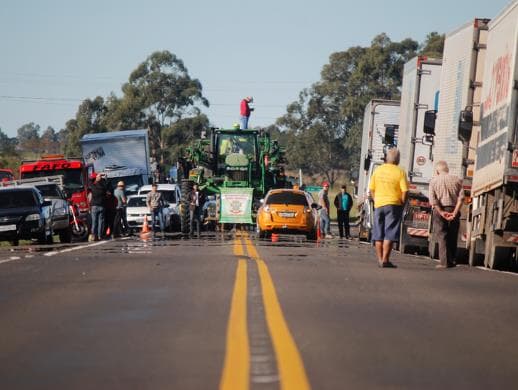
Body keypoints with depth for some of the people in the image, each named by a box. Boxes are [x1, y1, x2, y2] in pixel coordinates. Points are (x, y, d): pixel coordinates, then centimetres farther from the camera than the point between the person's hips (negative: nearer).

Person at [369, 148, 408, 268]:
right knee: (389, 234, -3)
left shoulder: (378, 170, 6)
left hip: (379, 204, 4)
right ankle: (385, 260, -8)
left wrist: (376, 201, 15)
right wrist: (402, 204, 2)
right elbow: (404, 191, -10)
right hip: (393, 205, -4)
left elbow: (371, 189, 7)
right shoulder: (400, 172, -6)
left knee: (378, 234, 11)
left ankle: (380, 259, 14)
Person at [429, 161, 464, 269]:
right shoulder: (457, 180, 6)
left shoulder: (434, 181, 2)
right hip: (453, 210, 2)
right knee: (452, 237, 12)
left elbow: (432, 200, -9)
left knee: (442, 237, 0)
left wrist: (441, 212, -11)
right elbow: (461, 198, -4)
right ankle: (452, 261, 13)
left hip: (439, 210, -2)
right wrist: (455, 212, -8)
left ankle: (445, 262, -5)